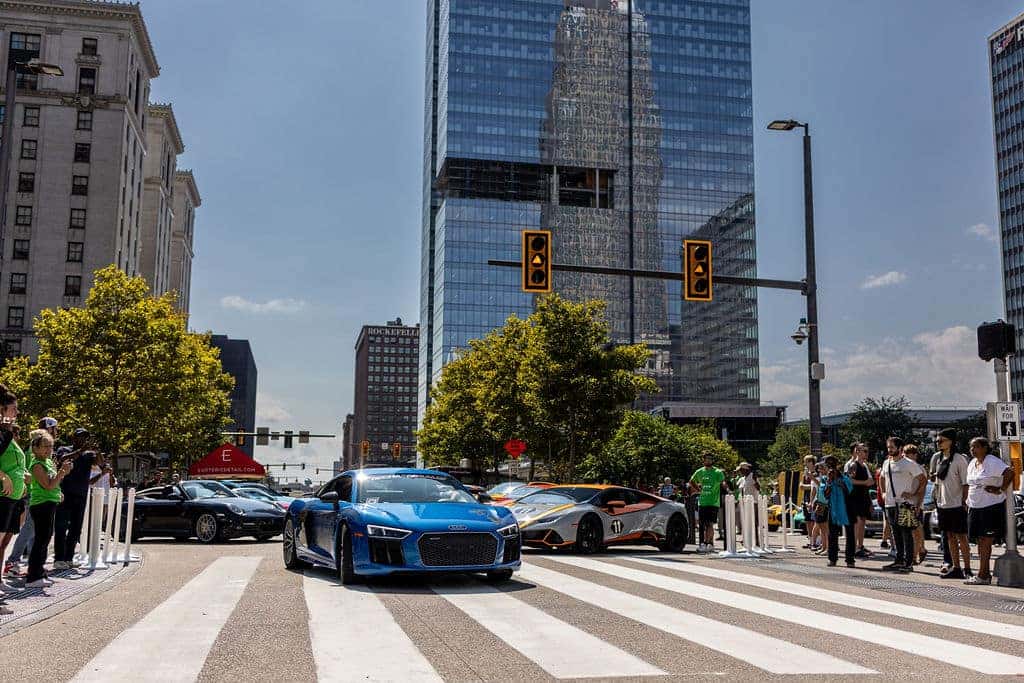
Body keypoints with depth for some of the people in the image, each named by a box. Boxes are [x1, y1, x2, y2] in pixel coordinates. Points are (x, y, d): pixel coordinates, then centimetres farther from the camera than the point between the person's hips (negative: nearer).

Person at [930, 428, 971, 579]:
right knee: (950, 537, 10)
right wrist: (933, 475, 4)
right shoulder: (936, 457, 10)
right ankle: (955, 568, 16)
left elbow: (965, 483, -10)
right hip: (941, 503, 7)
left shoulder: (959, 459, -9)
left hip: (957, 504, -7)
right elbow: (932, 475, 24)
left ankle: (967, 569, 3)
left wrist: (964, 502, -14)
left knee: (961, 537, -2)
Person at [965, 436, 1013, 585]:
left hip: (991, 507, -8)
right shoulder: (972, 463, 14)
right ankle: (985, 573, 16)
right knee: (980, 541, 9)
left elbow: (1010, 472, -26)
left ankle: (982, 575, -6)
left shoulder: (992, 462, -12)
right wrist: (967, 502, 18)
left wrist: (1001, 490, -21)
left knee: (985, 541, -7)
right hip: (975, 508, 8)